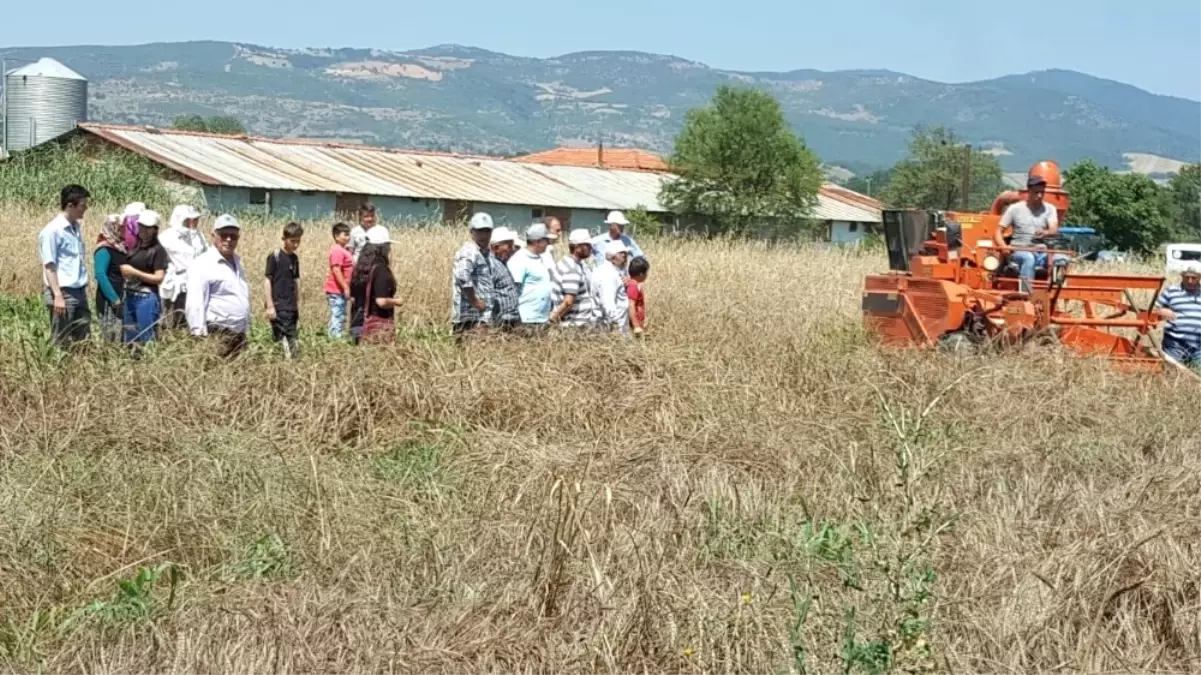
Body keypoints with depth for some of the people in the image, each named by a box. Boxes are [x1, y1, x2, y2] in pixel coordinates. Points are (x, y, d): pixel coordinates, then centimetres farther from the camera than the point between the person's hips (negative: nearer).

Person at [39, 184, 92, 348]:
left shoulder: (76, 226, 12)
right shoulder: (52, 231, -11)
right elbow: (49, 266, -13)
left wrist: (84, 288, 15)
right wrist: (58, 295, -18)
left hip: (79, 291, 8)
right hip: (63, 292, -8)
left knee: (83, 339, 8)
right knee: (61, 342, -2)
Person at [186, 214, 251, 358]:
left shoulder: (237, 263, 18)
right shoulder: (203, 265, -9)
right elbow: (195, 305, -16)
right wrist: (200, 337, -22)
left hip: (239, 335, 8)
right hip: (216, 335, -8)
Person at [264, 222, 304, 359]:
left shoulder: (295, 258, 12)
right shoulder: (275, 256, -8)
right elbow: (267, 280, -9)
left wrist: (298, 304, 18)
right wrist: (269, 306, -14)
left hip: (291, 307, 7)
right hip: (278, 307, -7)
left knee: (292, 340, 8)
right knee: (283, 340, -12)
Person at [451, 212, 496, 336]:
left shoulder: (487, 253, 20)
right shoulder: (469, 252, -11)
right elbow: (462, 277, -26)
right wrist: (475, 301, -19)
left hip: (483, 315, 10)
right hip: (471, 316, -10)